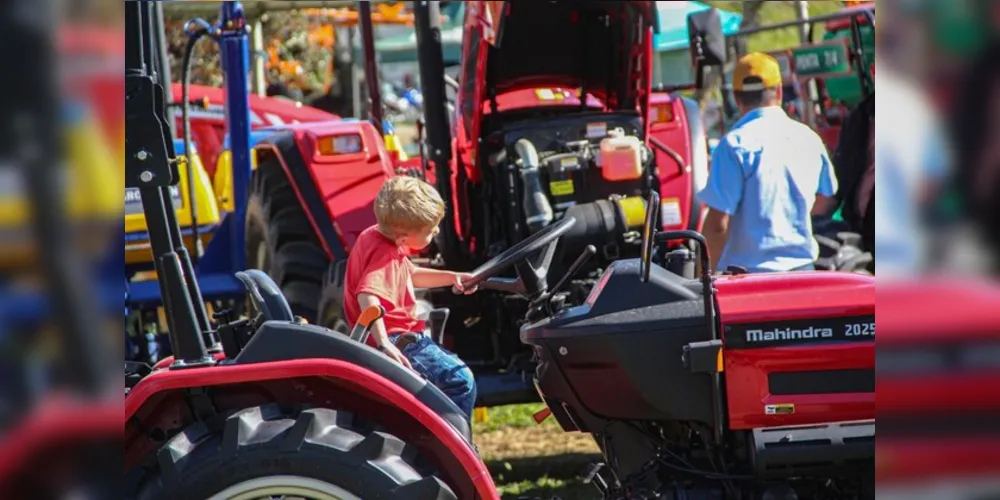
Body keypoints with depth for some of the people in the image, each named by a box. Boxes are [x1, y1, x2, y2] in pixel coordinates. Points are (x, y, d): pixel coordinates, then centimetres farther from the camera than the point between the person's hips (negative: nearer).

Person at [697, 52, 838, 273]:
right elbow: (821, 203, 19)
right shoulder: (809, 138, 5)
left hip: (750, 272, -5)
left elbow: (718, 222, -15)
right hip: (802, 267, 5)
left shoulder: (735, 145, -13)